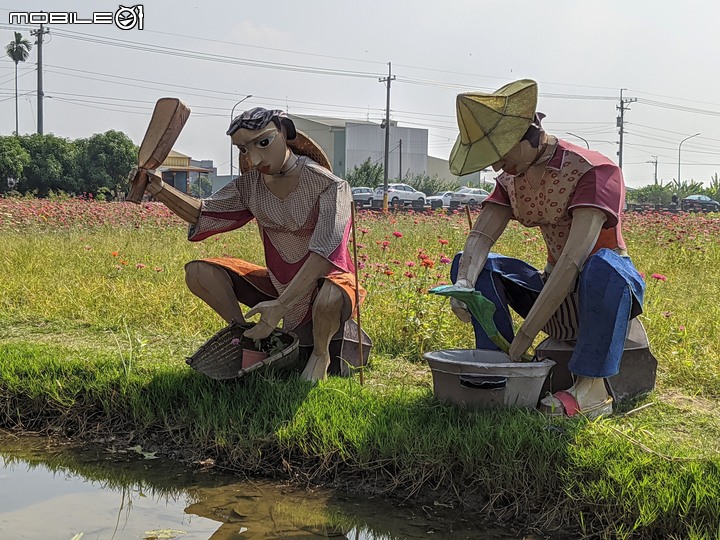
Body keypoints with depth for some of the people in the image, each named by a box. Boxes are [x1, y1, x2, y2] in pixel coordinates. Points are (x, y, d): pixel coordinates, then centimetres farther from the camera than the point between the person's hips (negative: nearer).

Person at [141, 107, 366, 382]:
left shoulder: (329, 185, -23)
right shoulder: (251, 184, -4)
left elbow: (325, 251, -32)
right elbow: (204, 214, 1)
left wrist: (281, 305, -39)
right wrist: (160, 189, -18)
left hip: (325, 279, -5)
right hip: (277, 282, 5)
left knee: (329, 301, -42)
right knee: (198, 273, -10)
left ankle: (321, 353, -6)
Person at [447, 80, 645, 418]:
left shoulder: (594, 171, -20)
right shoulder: (512, 180, 3)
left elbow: (575, 258, -31)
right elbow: (480, 237, -10)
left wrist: (525, 334, -35)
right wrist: (463, 283, -34)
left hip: (612, 288, -6)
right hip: (556, 295, 6)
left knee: (603, 265, -40)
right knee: (470, 263, -9)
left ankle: (592, 388, -30)